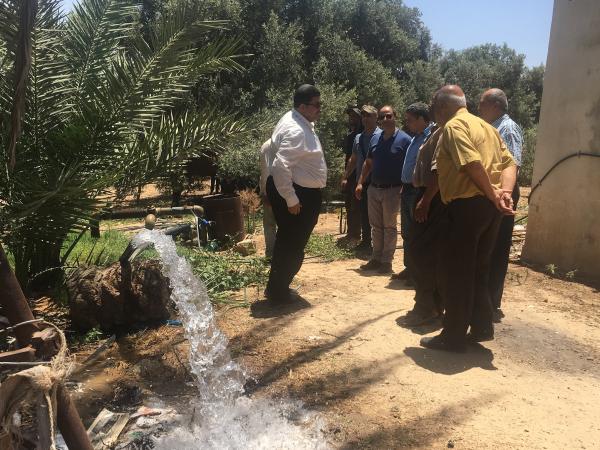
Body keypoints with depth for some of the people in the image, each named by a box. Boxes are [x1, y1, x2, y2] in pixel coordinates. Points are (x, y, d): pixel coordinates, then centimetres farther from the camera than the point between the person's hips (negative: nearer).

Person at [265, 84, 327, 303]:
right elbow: (281, 167, -31)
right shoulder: (296, 131, -23)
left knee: (289, 242, 19)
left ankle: (278, 287, 34)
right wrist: (291, 200, -27)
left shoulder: (300, 122, 11)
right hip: (296, 195, -11)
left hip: (304, 192, 11)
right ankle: (277, 291, 15)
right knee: (292, 244, 0)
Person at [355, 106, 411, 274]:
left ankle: (386, 261, 12)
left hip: (392, 190, -6)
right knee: (376, 226, 12)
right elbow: (368, 163, 16)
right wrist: (360, 183, 8)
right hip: (374, 189, 6)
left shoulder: (404, 139, -8)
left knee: (389, 226, 4)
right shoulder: (376, 138, 10)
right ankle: (376, 258, 22)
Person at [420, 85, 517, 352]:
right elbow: (508, 163, 8)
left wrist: (493, 196, -13)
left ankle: (453, 337, 8)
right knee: (477, 270, 19)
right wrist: (504, 193, -6)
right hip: (489, 207, 9)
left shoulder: (453, 126, -7)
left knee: (454, 273, 0)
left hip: (468, 206, -9)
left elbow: (473, 165, -21)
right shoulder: (486, 126, 20)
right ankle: (482, 327, 27)